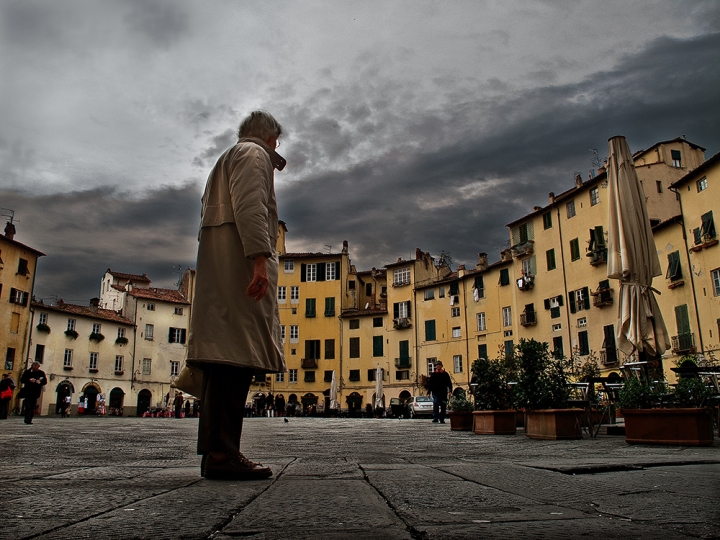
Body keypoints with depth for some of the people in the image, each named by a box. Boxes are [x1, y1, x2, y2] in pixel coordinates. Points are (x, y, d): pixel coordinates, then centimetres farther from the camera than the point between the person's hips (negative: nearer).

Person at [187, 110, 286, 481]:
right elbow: (249, 206, -14)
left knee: (225, 358, 4)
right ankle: (222, 453, -19)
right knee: (235, 354, -16)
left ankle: (216, 453, 5)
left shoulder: (227, 158, 35)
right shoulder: (254, 154, 5)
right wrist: (260, 259, -24)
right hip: (238, 260, -10)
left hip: (217, 266, 10)